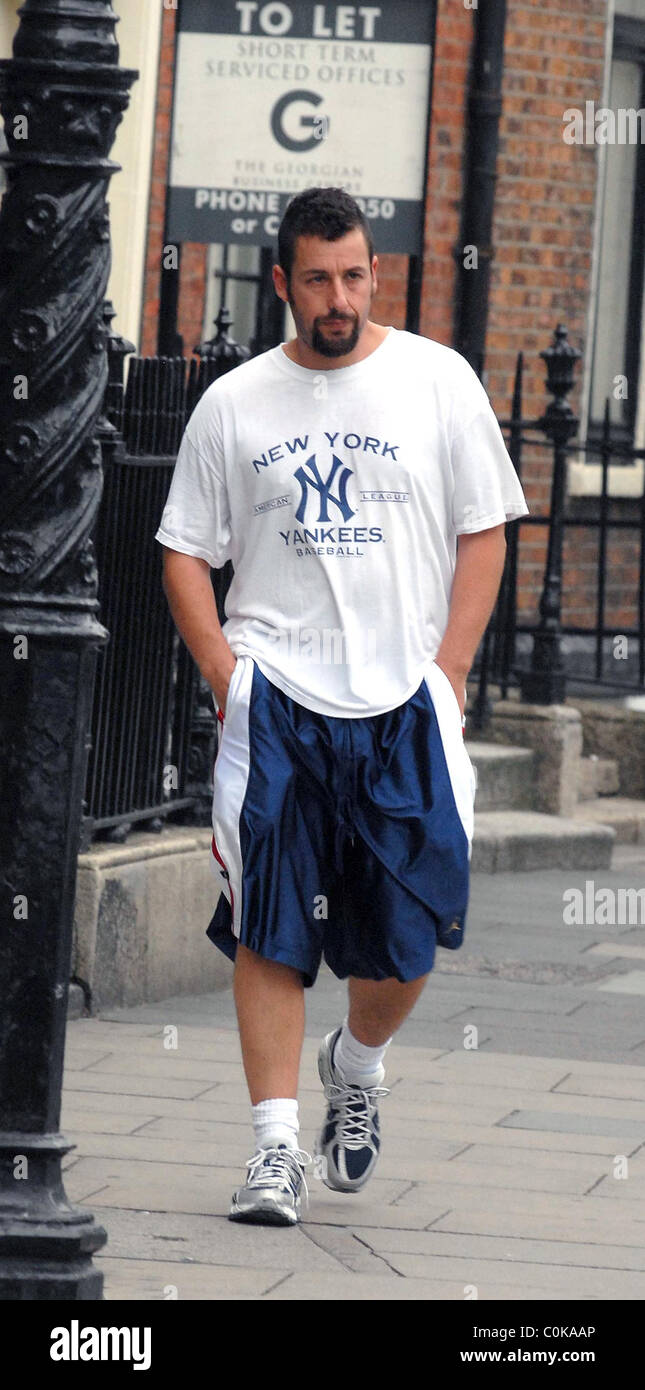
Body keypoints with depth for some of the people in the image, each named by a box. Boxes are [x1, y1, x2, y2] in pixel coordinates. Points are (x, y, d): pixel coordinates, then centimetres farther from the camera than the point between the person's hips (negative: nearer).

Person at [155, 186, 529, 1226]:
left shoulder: (438, 381, 3)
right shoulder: (233, 404, 6)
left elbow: (484, 532, 5)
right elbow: (187, 553, 10)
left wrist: (446, 673, -3)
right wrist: (226, 677, -3)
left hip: (406, 707, 0)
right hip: (275, 705, 0)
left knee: (404, 939, 0)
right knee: (268, 932, -6)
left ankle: (357, 1067, 31)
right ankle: (275, 1148, -1)